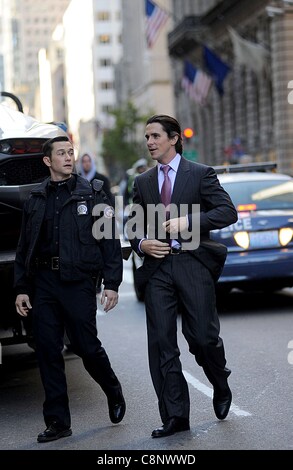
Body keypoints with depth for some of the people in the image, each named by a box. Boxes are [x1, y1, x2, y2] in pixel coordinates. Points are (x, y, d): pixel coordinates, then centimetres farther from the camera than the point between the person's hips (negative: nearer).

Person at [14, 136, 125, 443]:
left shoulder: (91, 196, 3)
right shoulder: (35, 201, 12)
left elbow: (110, 241, 0)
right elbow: (24, 248, 13)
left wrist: (111, 284, -7)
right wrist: (21, 288, 7)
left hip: (78, 282, -3)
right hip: (43, 283, 3)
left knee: (86, 346, -1)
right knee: (48, 352, 2)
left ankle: (114, 394, 28)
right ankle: (57, 422, 10)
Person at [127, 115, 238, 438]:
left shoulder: (201, 174, 4)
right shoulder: (142, 182, 16)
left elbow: (228, 212, -4)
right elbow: (133, 226, 20)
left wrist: (187, 221, -14)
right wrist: (141, 244, -2)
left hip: (193, 265, -4)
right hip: (157, 267, 4)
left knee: (203, 337, -6)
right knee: (161, 344, -1)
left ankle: (221, 386, 26)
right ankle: (175, 416, 5)